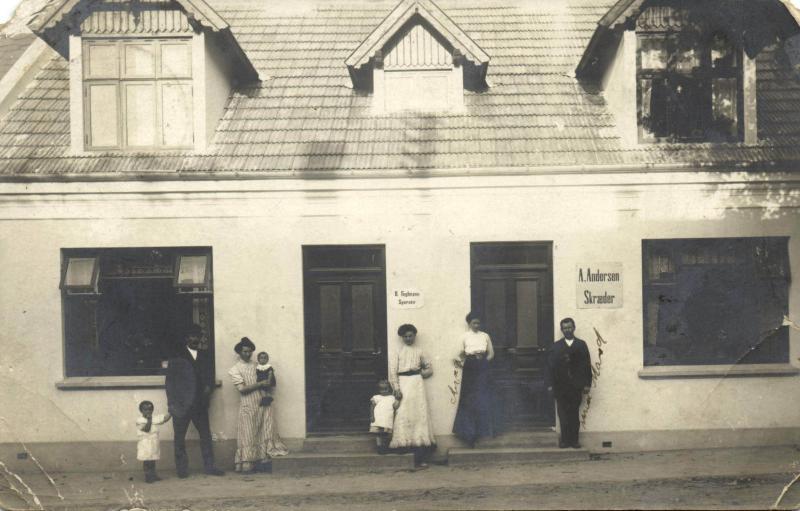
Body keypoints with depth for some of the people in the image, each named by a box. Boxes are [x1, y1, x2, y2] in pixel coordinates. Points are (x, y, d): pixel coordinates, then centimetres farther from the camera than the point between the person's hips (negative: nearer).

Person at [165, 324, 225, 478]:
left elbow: (210, 376, 18)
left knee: (206, 435, 3)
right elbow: (170, 380, -1)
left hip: (200, 404, 3)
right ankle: (182, 469, 9)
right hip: (181, 403, -3)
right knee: (180, 438, 2)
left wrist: (209, 387, -4)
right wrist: (172, 403, -8)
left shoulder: (205, 356, 13)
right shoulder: (177, 357, 1)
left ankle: (209, 466, 9)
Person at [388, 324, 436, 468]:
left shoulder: (418, 351, 14)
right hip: (403, 384, -1)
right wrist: (396, 389, -11)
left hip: (417, 384, 2)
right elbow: (392, 371, -1)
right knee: (404, 415, -7)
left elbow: (429, 368, 20)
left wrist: (421, 372, 1)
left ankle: (420, 458, -6)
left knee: (419, 414, -5)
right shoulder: (398, 352, 7)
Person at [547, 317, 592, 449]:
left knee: (574, 413, 1)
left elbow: (587, 364, 5)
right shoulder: (556, 346, 8)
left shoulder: (581, 345, 9)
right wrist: (550, 384, -3)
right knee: (563, 414, -2)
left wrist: (587, 384, -2)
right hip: (560, 387, 0)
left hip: (576, 386, 0)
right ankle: (565, 440, 3)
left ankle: (573, 440, 5)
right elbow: (551, 365, 4)